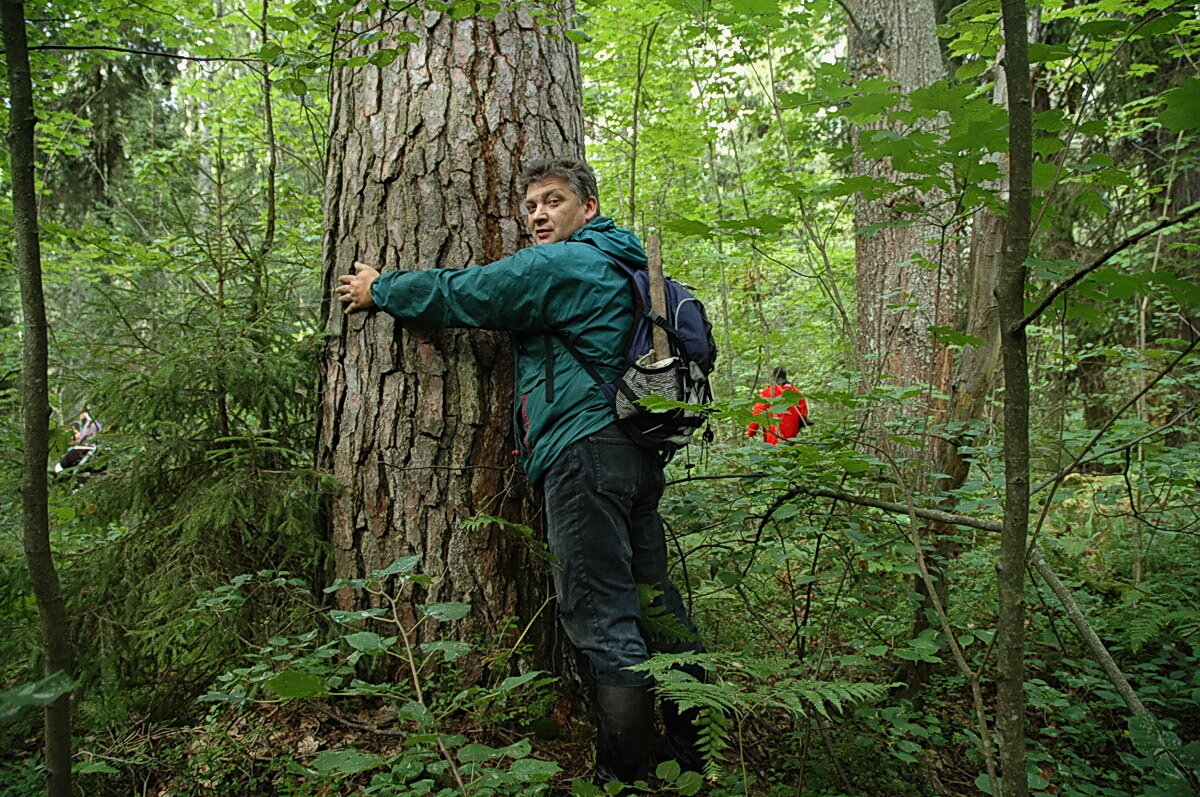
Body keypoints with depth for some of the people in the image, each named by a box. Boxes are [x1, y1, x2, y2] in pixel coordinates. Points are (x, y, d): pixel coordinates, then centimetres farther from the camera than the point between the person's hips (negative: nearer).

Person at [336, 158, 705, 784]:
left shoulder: (557, 264, -6)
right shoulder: (623, 265, 23)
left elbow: (459, 295, 0)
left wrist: (379, 289, 16)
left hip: (586, 453, -10)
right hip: (638, 456, 10)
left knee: (602, 620, -4)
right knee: (653, 601, 15)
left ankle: (623, 774, 4)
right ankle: (694, 748, 25)